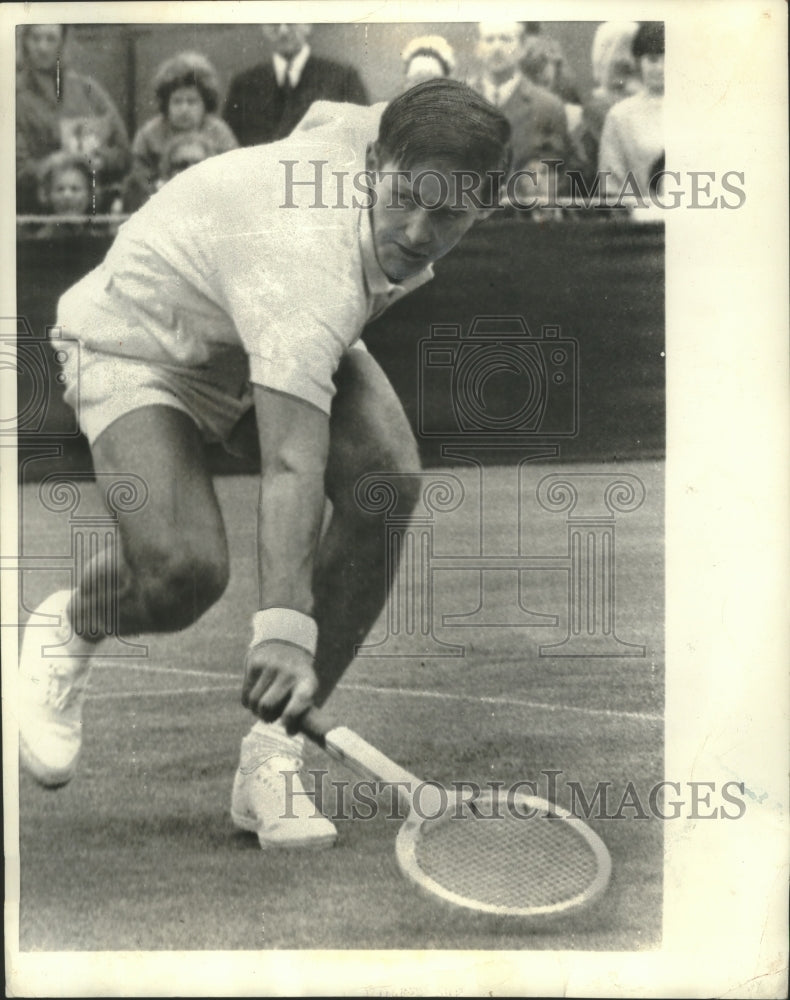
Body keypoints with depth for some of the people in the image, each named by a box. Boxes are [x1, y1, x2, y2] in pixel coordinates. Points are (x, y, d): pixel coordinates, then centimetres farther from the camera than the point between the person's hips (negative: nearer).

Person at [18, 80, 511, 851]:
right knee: (183, 568, -31)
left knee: (386, 478, -23)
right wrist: (284, 628, -61)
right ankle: (66, 629, 10)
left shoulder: (378, 127, -19)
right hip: (138, 343, -7)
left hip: (290, 340, 7)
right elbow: (291, 468, -52)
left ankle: (270, 756, -14)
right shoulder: (309, 267, -43)